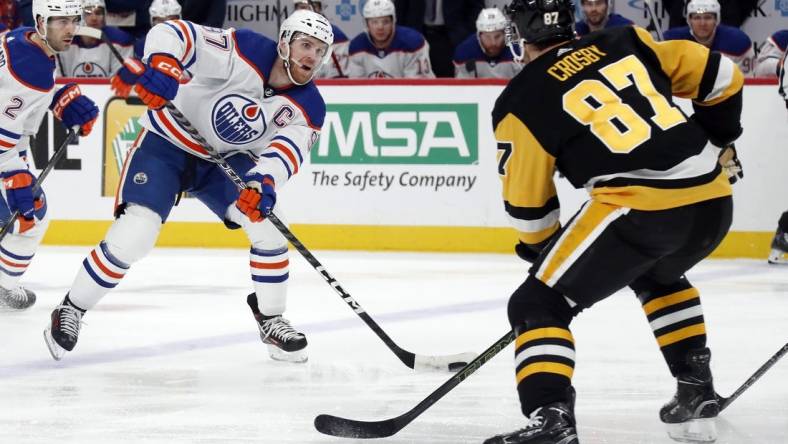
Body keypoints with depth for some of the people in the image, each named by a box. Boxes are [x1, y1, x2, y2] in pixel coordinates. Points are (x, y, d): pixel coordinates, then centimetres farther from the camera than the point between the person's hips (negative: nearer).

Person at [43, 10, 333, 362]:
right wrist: (162, 66, -51)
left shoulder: (308, 108, -12)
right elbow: (172, 34, -29)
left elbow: (288, 150, -28)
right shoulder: (246, 52, -25)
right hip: (168, 141, -5)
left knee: (266, 222, -14)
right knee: (133, 235, -18)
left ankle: (270, 319, 6)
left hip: (226, 160, 5)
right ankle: (71, 311, 0)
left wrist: (265, 181, -49)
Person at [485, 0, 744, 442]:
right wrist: (710, 142, 33)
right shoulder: (628, 43, 17)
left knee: (539, 303, 3)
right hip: (714, 199, 6)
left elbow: (527, 205, 11)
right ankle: (697, 390, 38)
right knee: (659, 274, 38)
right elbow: (721, 77, 18)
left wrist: (542, 249, 30)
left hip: (640, 207, -6)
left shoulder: (522, 101, 6)